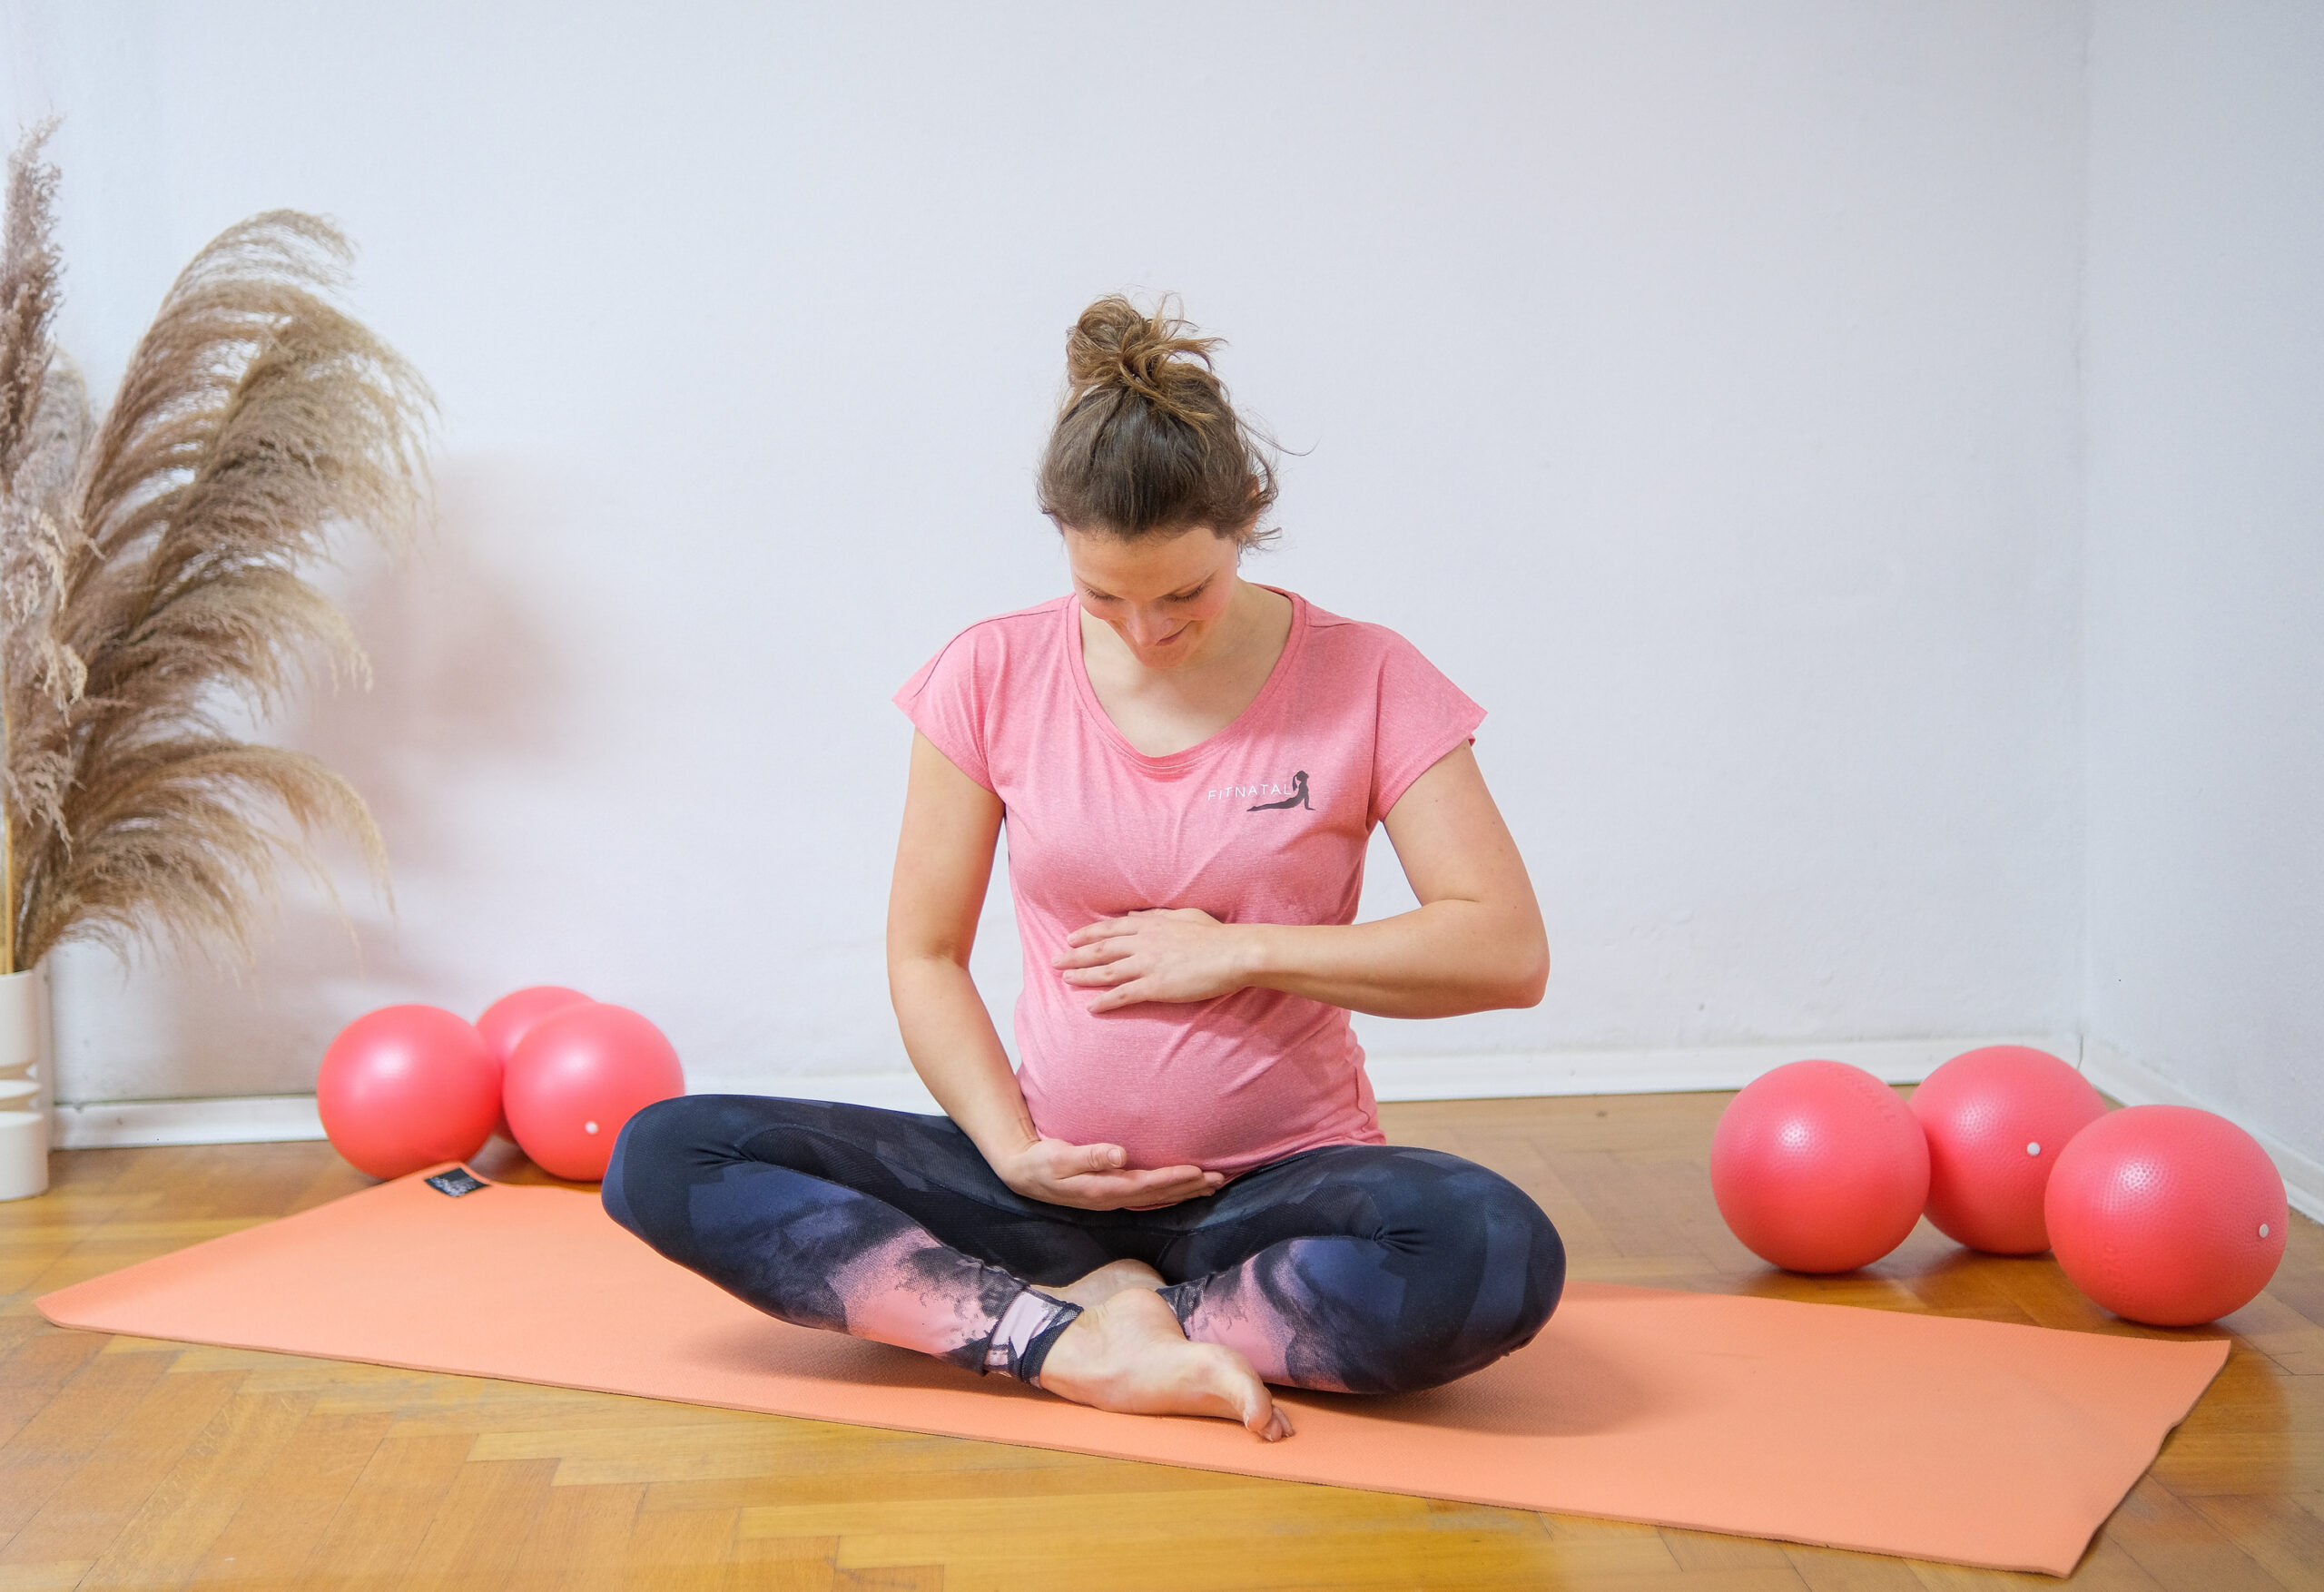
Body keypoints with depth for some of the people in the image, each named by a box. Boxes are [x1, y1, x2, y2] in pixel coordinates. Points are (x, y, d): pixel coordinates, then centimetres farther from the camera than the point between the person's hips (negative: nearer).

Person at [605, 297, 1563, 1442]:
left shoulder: (1364, 681, -4)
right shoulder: (994, 677, 1)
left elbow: (1507, 951, -10)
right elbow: (925, 954, 5)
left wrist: (1239, 951, -12)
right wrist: (1009, 1149, -11)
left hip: (1278, 1184, -2)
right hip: (1058, 1179, 2)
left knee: (1497, 1254, -36)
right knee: (662, 1160, -16)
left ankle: (1076, 1311, -19)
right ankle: (1086, 1347, -25)